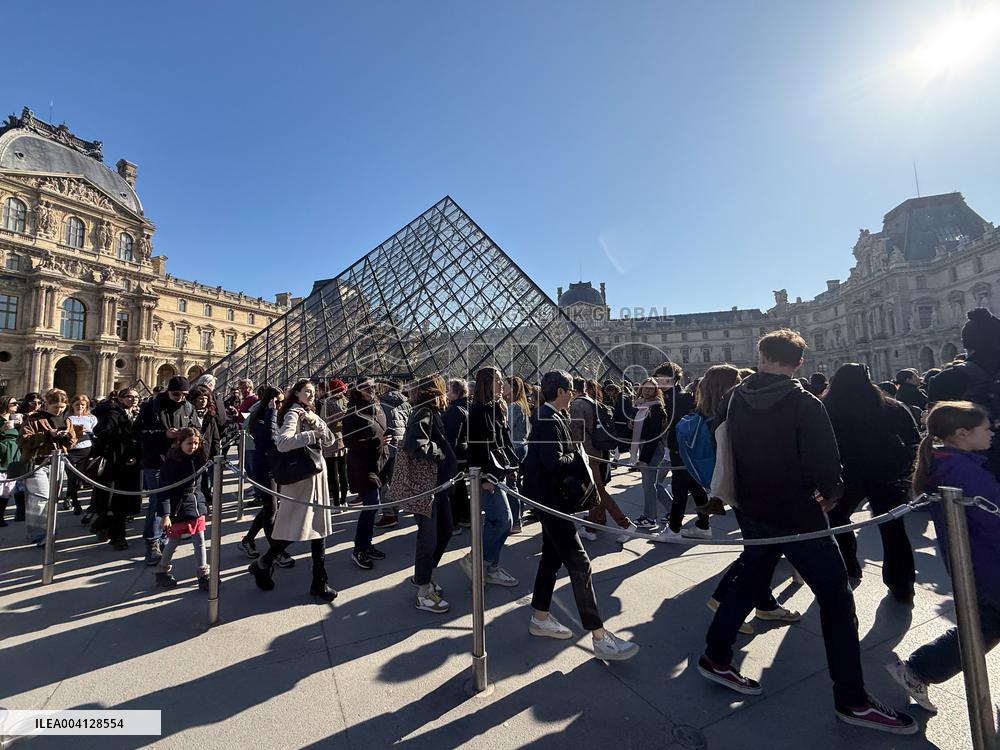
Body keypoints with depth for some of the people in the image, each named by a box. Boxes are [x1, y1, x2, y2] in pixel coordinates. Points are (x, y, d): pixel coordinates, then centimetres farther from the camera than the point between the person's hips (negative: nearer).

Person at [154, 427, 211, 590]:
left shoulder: (197, 459, 3)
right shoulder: (171, 462, -15)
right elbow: (164, 490, -16)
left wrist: (204, 503, 18)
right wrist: (165, 515, -20)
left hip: (197, 506, 6)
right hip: (179, 508, -6)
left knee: (200, 542, 7)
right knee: (173, 542, 10)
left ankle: (203, 575, 16)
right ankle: (162, 572, 30)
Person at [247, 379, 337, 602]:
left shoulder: (310, 415, 14)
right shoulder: (293, 414, -10)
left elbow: (329, 439, 3)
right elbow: (282, 443, -28)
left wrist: (314, 421, -11)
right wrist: (313, 434, -26)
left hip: (317, 475, 8)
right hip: (299, 478, -8)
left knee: (319, 529, 9)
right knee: (294, 529, -2)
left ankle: (320, 583, 17)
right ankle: (261, 565, 26)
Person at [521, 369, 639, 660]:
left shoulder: (552, 417, 11)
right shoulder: (549, 420, -20)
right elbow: (555, 461, -27)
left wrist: (577, 455, -1)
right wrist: (580, 460, -11)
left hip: (551, 497, 11)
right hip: (549, 498, -11)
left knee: (552, 557, 19)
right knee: (579, 563, -5)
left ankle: (540, 618, 32)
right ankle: (599, 636, 4)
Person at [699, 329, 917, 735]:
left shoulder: (736, 399, -3)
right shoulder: (805, 405, -17)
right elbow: (825, 465, -19)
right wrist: (830, 493, 2)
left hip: (753, 513, 5)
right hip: (798, 516, -5)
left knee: (749, 583, 21)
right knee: (836, 599, 12)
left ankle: (715, 657, 30)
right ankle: (852, 699, 23)